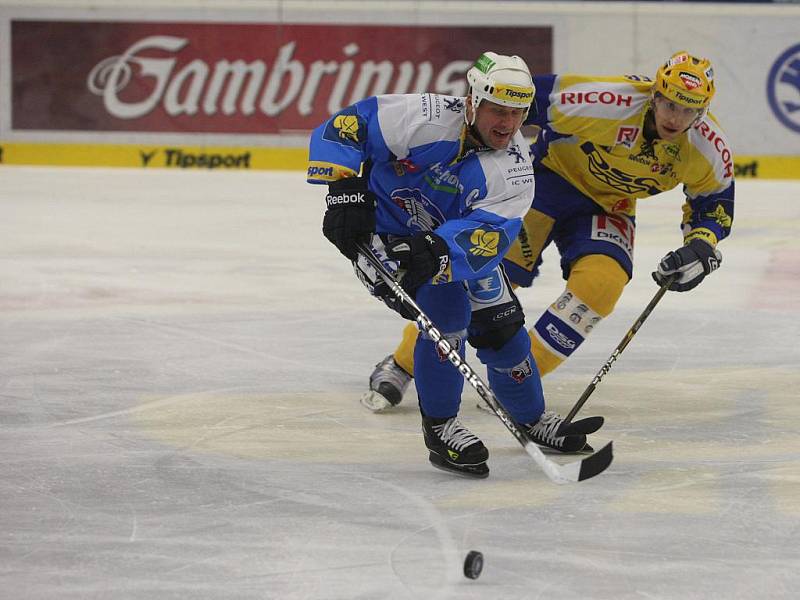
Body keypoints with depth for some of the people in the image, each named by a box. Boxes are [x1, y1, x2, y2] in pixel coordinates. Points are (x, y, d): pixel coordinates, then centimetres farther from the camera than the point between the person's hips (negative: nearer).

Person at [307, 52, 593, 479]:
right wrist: (345, 190, -37)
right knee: (447, 310, -23)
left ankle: (531, 421, 33)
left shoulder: (515, 169, -19)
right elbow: (341, 128, -27)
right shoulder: (426, 119, -30)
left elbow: (487, 234, -34)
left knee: (501, 324, 8)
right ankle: (439, 429, -6)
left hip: (456, 235, 5)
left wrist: (438, 251, -52)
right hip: (380, 232, -5)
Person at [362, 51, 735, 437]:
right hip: (551, 174, -3)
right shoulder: (606, 102, -34)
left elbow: (715, 202, -1)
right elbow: (525, 99, -23)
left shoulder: (709, 148, -20)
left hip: (607, 203, 3)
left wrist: (700, 247, -18)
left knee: (602, 281, -23)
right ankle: (401, 366, 0)